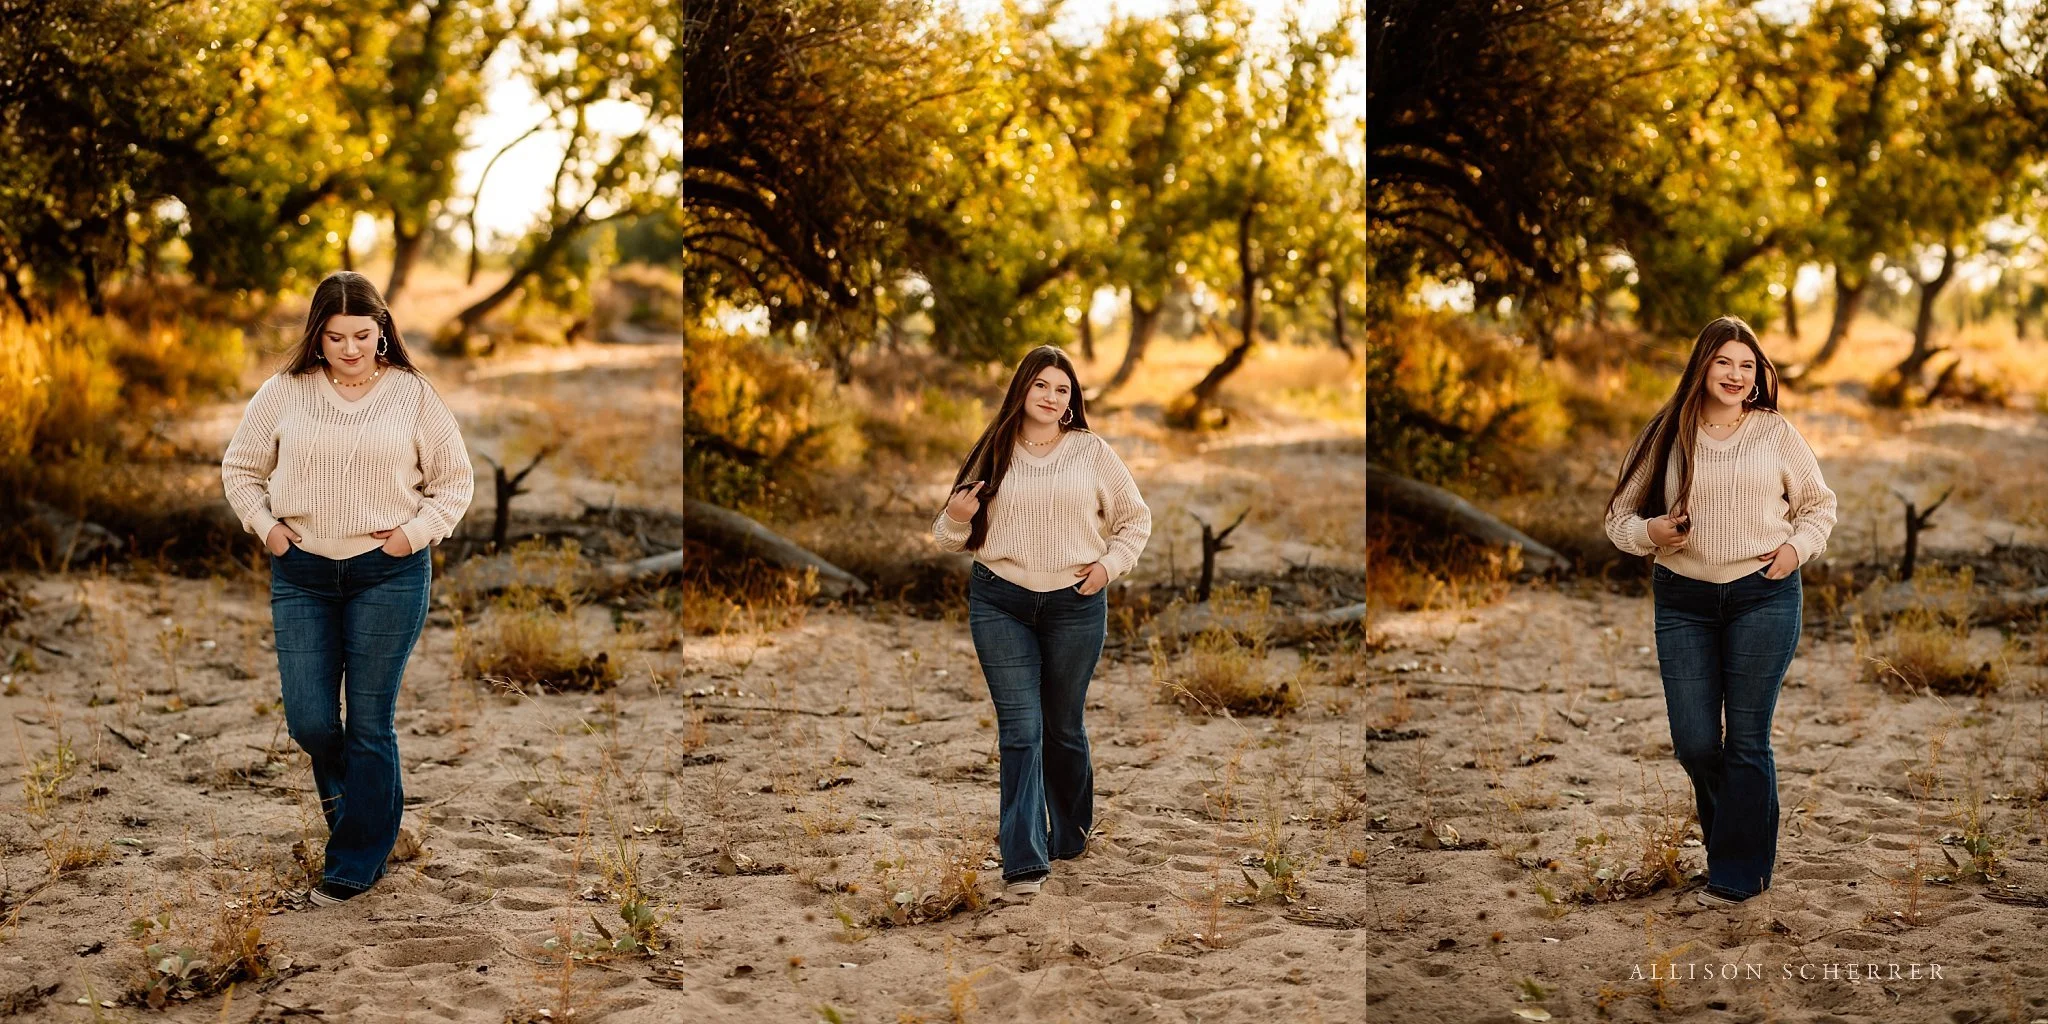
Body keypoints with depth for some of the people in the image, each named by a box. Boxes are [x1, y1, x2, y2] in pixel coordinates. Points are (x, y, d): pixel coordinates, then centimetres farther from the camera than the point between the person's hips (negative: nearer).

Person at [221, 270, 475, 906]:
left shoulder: (413, 395, 0)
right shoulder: (284, 392, 3)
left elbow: (456, 480, 6)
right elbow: (240, 467, 14)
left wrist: (416, 531, -7)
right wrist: (265, 524, 0)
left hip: (389, 575, -2)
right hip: (302, 574, 2)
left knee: (369, 725, 0)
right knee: (309, 722, 0)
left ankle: (356, 864, 12)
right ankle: (348, 796, 34)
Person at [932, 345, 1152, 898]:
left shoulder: (1092, 451, 2)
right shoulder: (991, 452, 5)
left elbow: (1136, 518, 11)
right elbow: (953, 535, 13)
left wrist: (1110, 565, -3)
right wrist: (955, 519, -10)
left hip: (1075, 605, 0)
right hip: (999, 603, 0)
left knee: (1063, 726, 12)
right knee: (1019, 728, -6)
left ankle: (1070, 836, 34)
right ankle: (1024, 861, -8)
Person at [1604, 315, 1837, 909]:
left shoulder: (1775, 434, 5)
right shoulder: (1666, 437, 5)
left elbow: (1819, 504, 16)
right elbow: (1620, 516, 10)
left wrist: (1797, 547, -2)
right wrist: (1652, 531, -11)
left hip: (1763, 596, -1)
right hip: (1683, 601, 1)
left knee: (1747, 738, -1)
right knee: (1694, 743, 0)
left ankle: (1739, 874, 9)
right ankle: (1729, 834, 30)